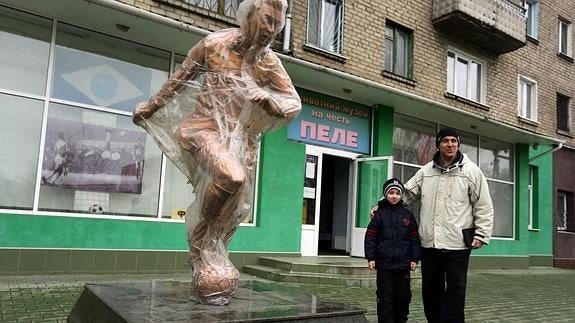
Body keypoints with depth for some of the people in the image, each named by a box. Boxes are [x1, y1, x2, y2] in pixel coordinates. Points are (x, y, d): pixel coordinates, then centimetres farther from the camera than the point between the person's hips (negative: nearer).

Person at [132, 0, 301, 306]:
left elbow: (294, 102, 3)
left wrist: (270, 100, -19)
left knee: (232, 210, 4)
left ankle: (208, 269, 23)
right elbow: (180, 78, 6)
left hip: (241, 137, 4)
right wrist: (151, 106, 14)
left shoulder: (269, 62, 1)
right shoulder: (215, 43, -6)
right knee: (231, 176, -33)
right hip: (206, 126, -4)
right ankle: (200, 227, -5)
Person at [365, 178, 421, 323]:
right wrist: (371, 258, -7)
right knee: (385, 297, 3)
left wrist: (415, 258, 3)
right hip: (384, 263, -2)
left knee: (403, 296, 11)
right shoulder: (379, 213, -1)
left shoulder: (407, 214, 5)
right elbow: (370, 237, -2)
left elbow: (414, 238, 7)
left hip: (403, 263, 2)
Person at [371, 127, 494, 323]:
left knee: (455, 290, 2)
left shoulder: (471, 171, 0)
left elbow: (483, 206, 0)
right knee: (430, 288, 13)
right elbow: (406, 194, 13)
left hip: (458, 244, -3)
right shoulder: (426, 171, 10)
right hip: (429, 243, 4)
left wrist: (481, 234, -6)